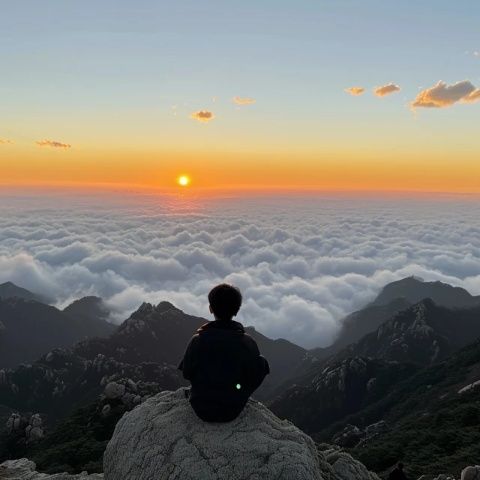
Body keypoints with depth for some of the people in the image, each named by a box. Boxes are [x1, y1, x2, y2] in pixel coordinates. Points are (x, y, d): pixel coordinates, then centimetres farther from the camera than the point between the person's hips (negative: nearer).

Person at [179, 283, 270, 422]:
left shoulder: (197, 340, -17)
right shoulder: (247, 342, -18)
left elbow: (187, 374, -3)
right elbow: (255, 379, -7)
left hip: (202, 410, 1)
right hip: (233, 411, -1)